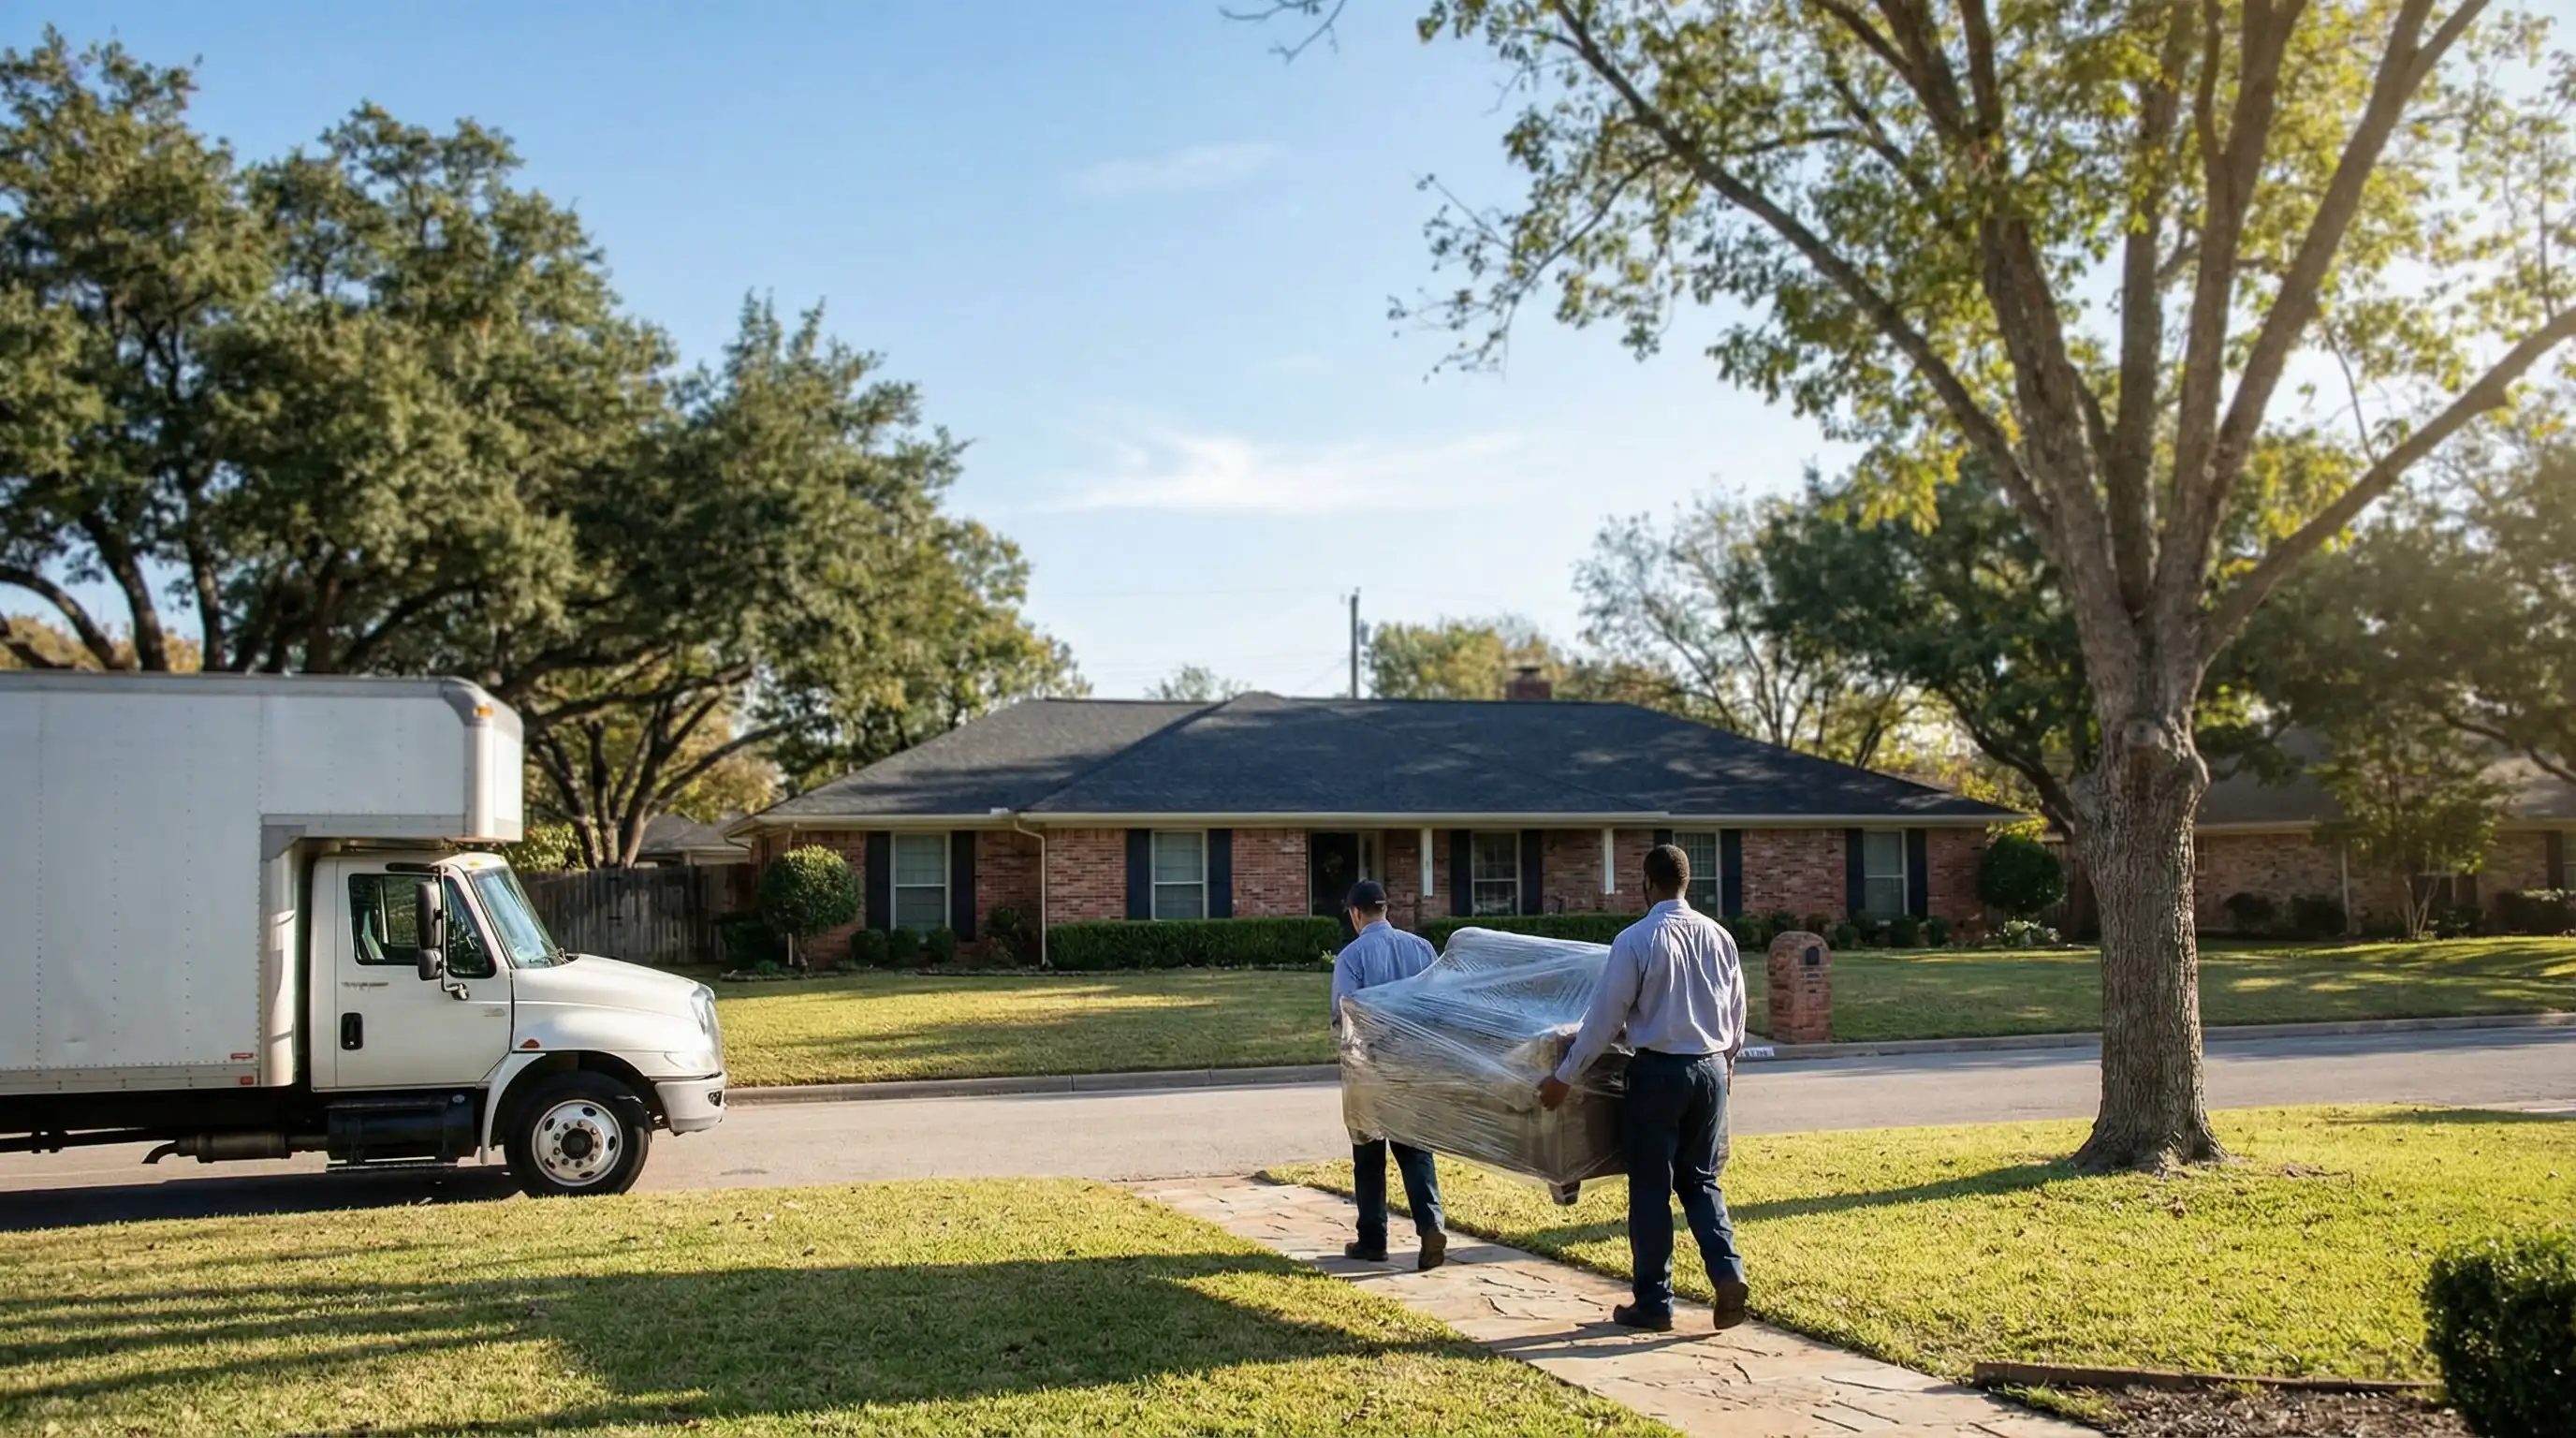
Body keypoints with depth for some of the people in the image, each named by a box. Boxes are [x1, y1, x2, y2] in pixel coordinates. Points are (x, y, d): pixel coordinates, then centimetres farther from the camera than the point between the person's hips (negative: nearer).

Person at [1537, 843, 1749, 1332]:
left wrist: (1564, 1077, -2)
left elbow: (1605, 1017, -11)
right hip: (1711, 1070, 5)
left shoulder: (1635, 940, -13)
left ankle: (1654, 1304, 10)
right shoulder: (1718, 937, 3)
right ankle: (1727, 1272, -4)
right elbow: (1737, 1013, 13)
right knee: (1702, 1181, 16)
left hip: (1659, 1072, -5)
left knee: (1651, 1187, 5)